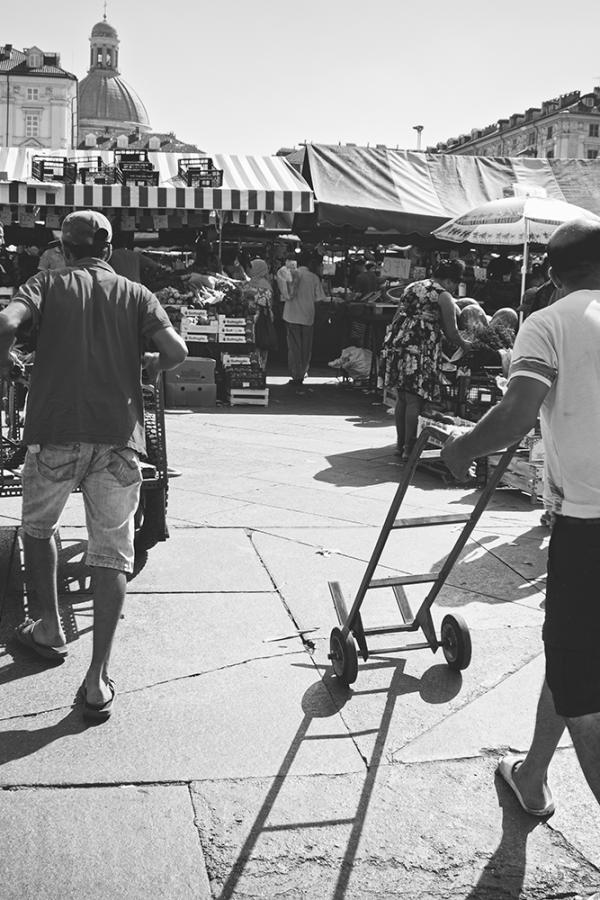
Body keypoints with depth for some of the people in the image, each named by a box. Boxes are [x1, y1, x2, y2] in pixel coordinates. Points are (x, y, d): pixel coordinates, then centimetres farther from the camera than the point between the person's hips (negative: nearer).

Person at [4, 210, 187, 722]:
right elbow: (177, 351, -4)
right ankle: (98, 682, 1)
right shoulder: (136, 294, 11)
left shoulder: (47, 285, 8)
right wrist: (149, 364, 17)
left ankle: (51, 631, 35)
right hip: (118, 436, 1)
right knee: (112, 554, 4)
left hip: (55, 433, 0)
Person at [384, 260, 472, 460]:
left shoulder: (413, 286, 21)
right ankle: (409, 448, -4)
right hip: (419, 349, -8)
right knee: (415, 399, -5)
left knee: (402, 398, 14)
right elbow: (451, 333, 0)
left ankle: (400, 444, 21)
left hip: (397, 342, 8)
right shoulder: (444, 297, -2)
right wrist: (465, 345, 18)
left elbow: (397, 317, 22)